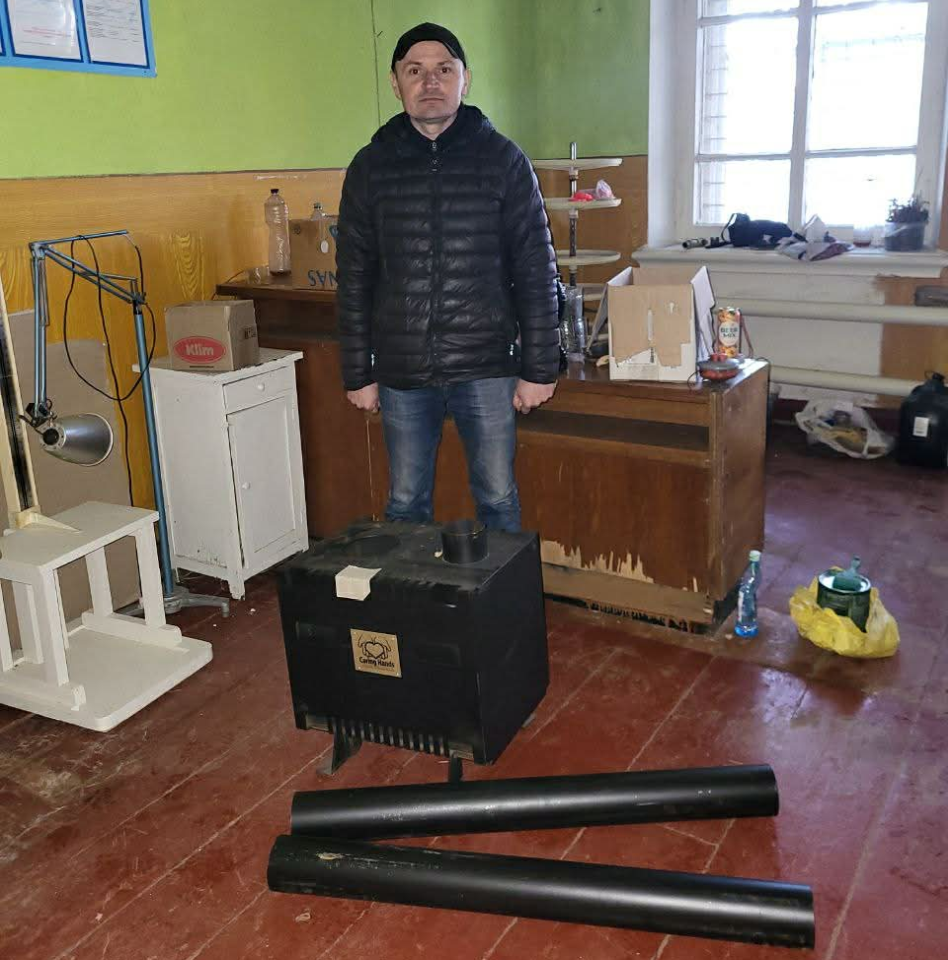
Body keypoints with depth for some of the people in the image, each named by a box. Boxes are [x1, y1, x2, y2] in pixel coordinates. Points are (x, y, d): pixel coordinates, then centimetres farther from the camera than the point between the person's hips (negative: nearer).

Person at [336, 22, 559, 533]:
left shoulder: (503, 159, 0)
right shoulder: (371, 166, 4)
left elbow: (536, 272, -1)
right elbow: (354, 280, 6)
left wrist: (539, 368, -4)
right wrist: (358, 374, 4)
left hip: (487, 368, -1)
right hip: (402, 373, 2)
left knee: (498, 499, 9)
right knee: (405, 503, 12)